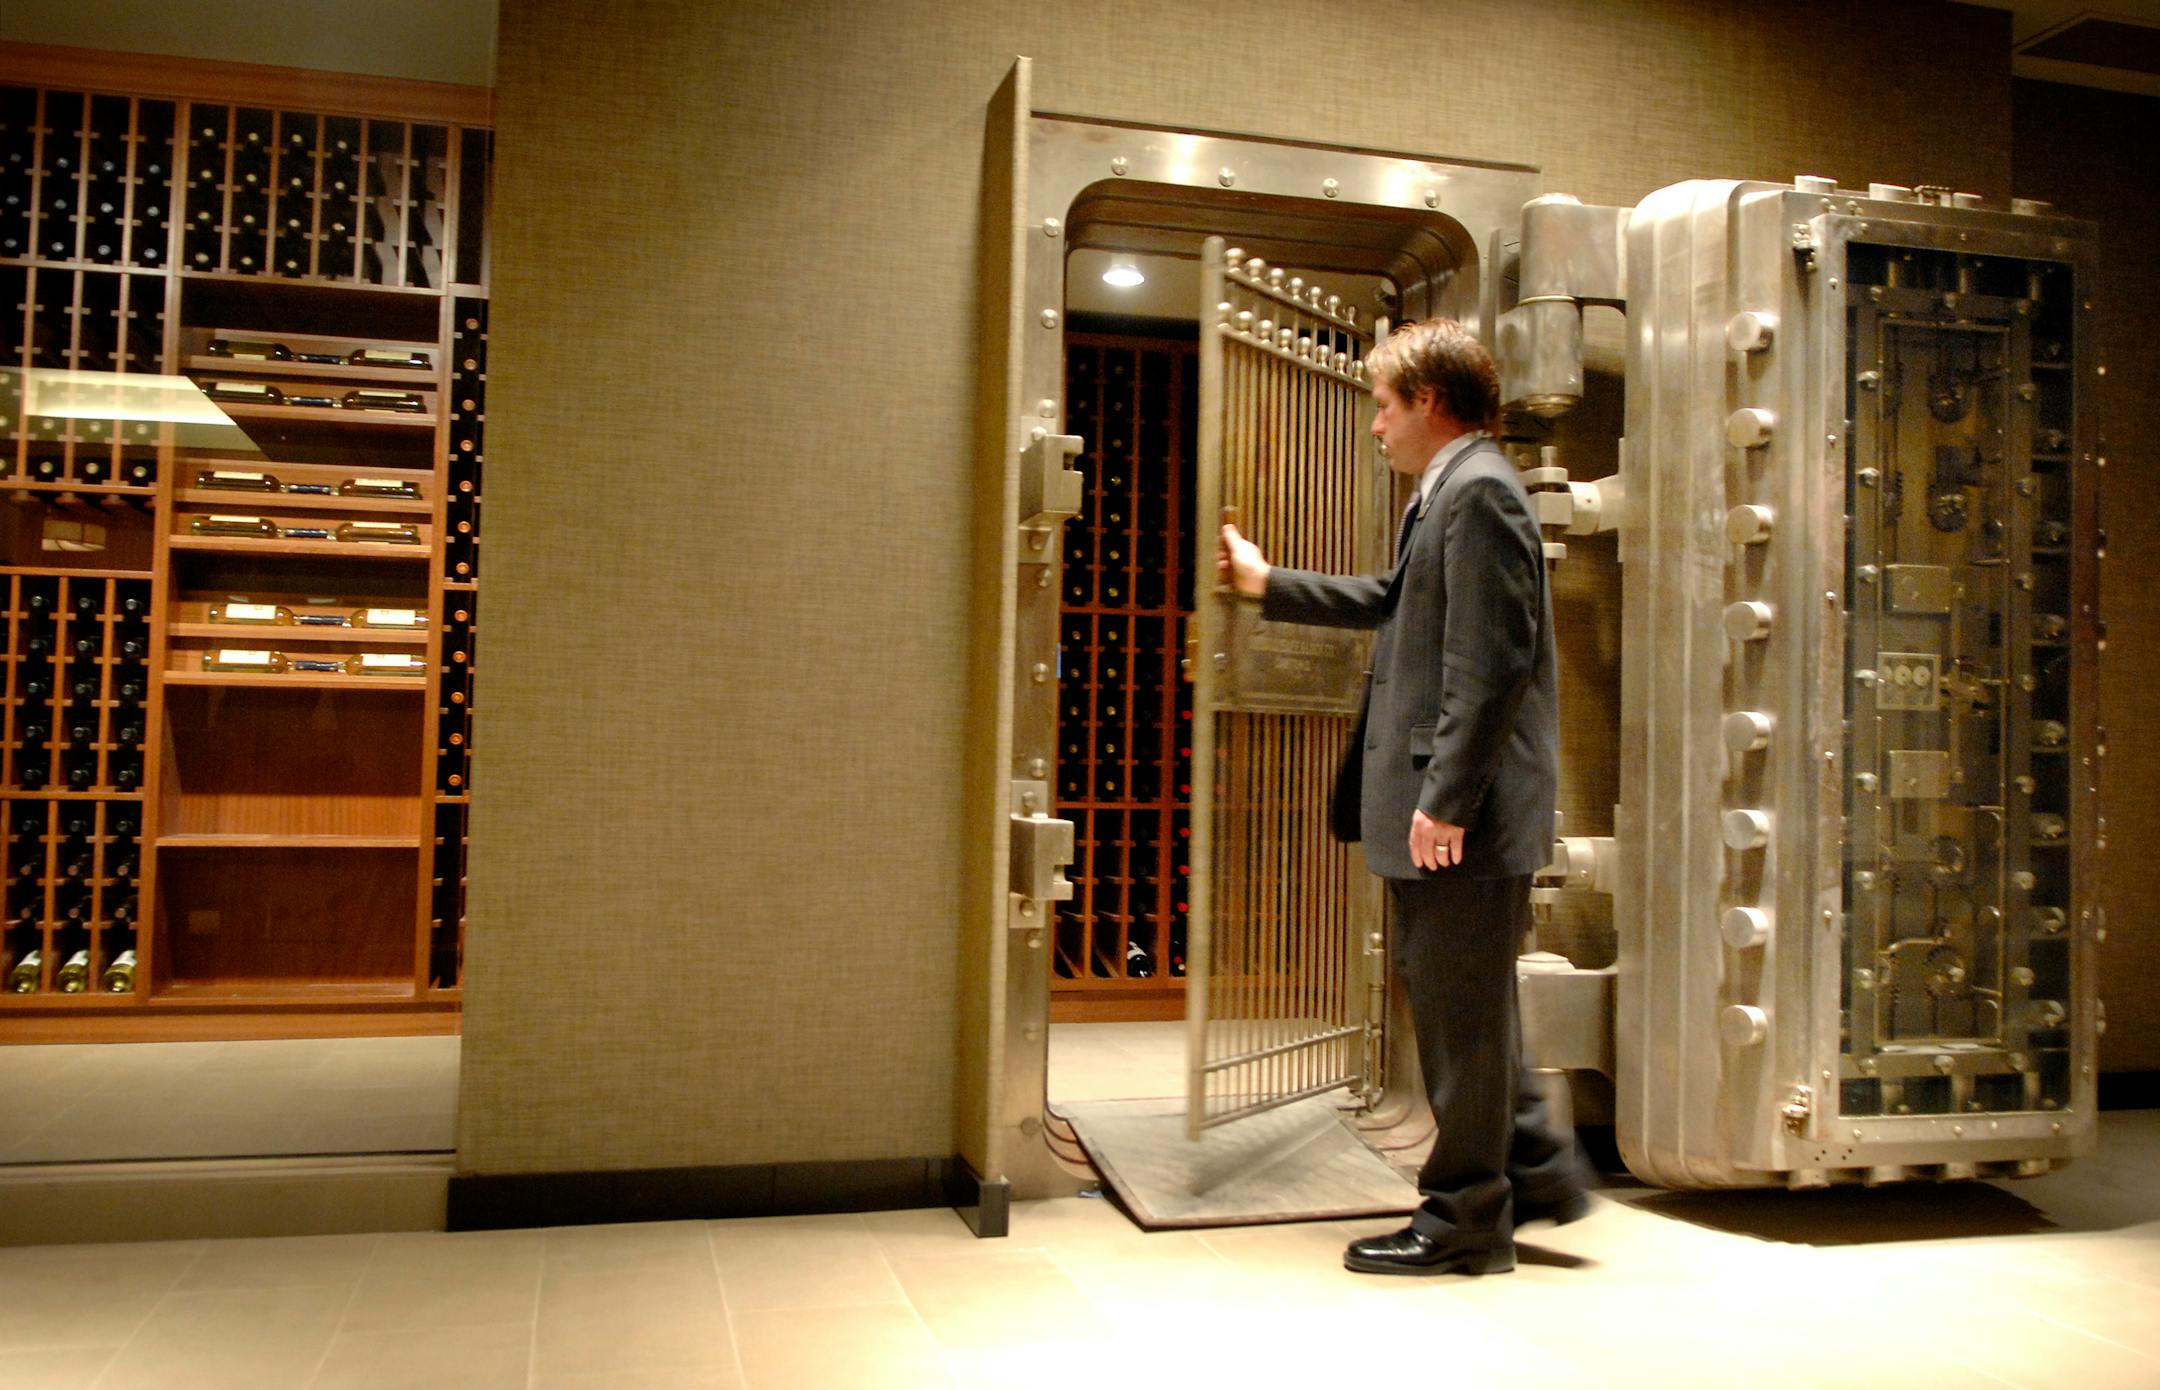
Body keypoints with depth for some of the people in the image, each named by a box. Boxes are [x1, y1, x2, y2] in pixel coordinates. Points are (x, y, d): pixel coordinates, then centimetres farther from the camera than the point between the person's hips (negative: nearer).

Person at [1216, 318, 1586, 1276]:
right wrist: (1268, 584, 34)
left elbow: (1491, 662, -22)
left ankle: (1465, 1221, 13)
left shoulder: (1477, 490, -14)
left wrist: (1445, 799, -23)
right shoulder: (1451, 491, 18)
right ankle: (1535, 1169, 29)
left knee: (1459, 1010, 0)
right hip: (1439, 803, 11)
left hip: (1466, 812, -11)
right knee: (1451, 1001, 18)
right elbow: (1394, 602, 31)